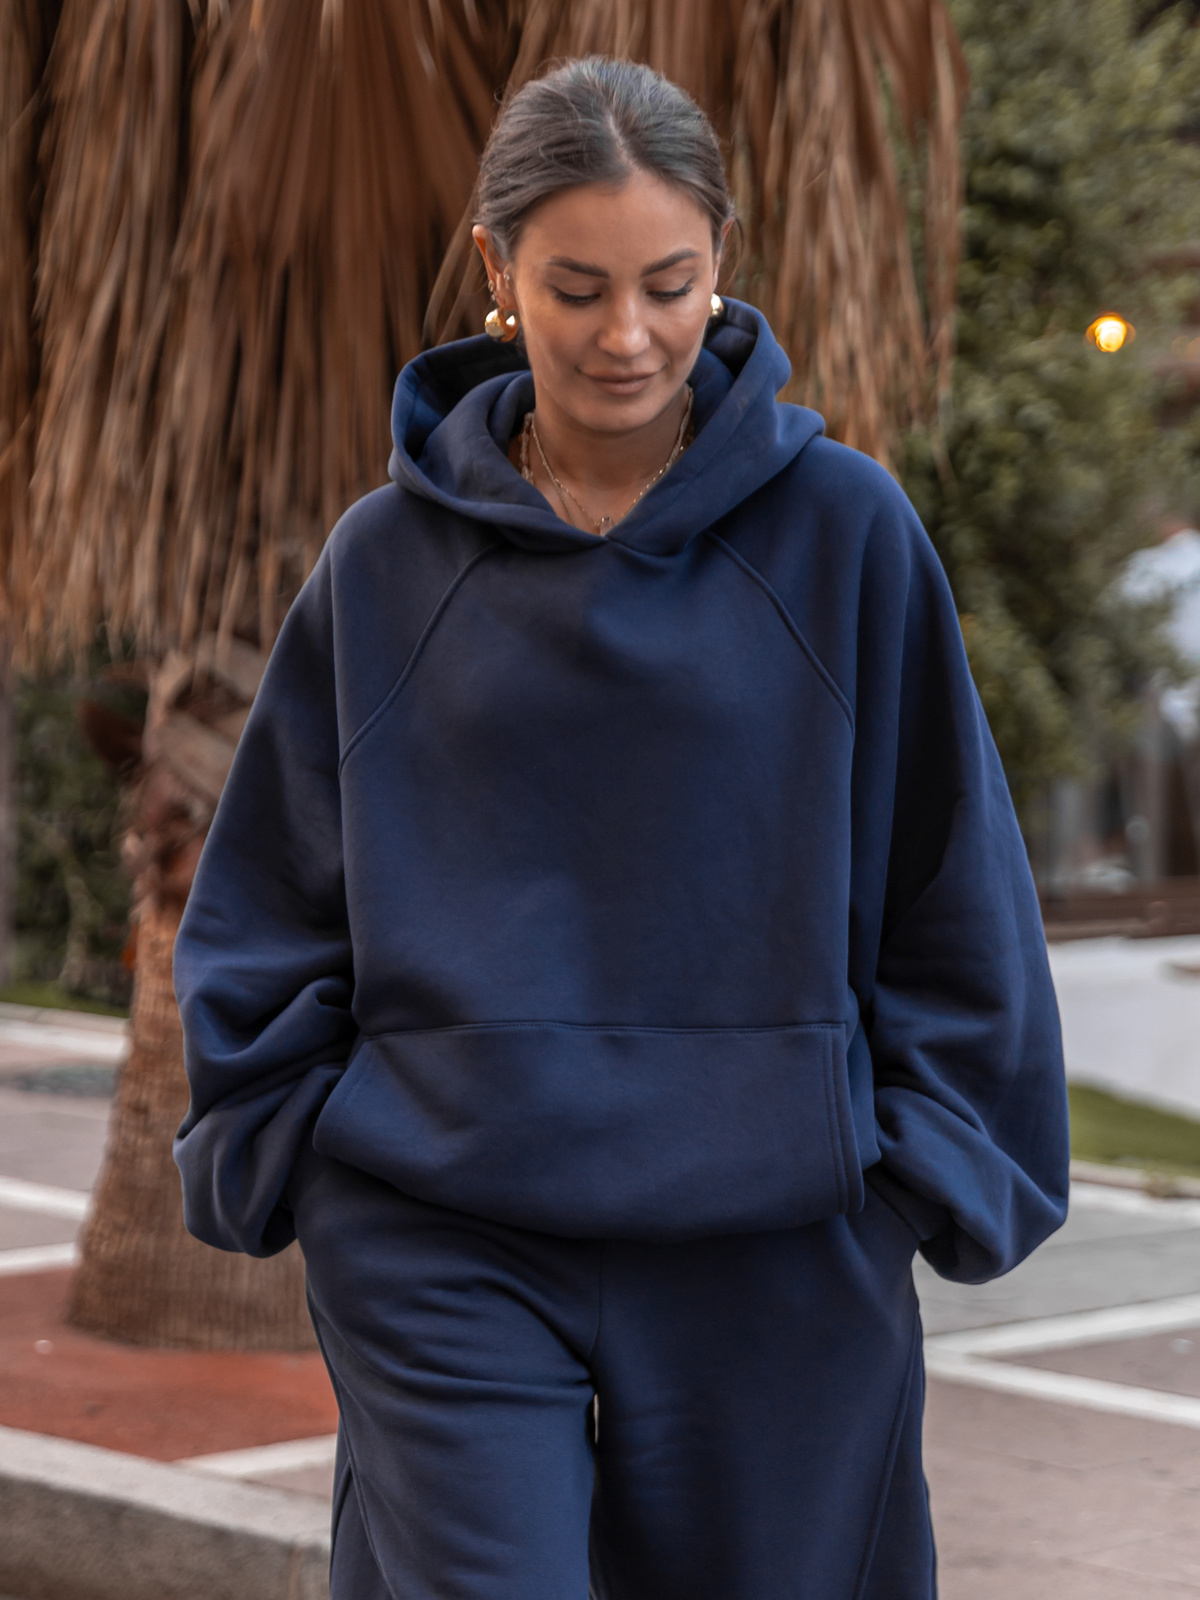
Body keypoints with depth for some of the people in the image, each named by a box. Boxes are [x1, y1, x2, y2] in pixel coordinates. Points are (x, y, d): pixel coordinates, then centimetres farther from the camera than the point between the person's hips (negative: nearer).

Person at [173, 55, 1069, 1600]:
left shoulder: (843, 530, -1)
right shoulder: (388, 558, 3)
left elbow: (948, 886, 4)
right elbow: (271, 898, 11)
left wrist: (938, 1173, 1)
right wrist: (273, 1149, 5)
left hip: (774, 1250, 0)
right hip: (440, 1236, 0)